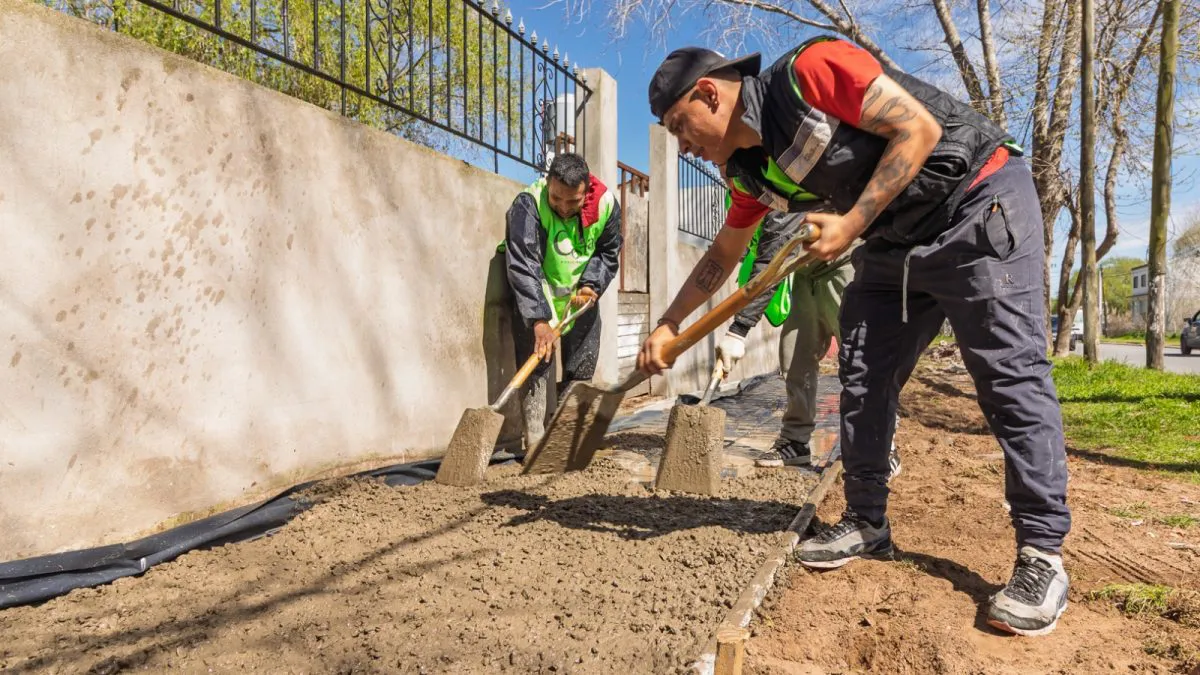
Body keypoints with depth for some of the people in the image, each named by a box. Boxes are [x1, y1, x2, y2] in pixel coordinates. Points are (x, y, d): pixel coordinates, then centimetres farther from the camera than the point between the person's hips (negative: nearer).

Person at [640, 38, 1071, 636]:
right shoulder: (750, 170, 3)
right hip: (895, 243, 8)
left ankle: (1042, 554, -3)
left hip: (981, 205, -8)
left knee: (1009, 374, -11)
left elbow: (919, 127, -20)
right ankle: (867, 524, 14)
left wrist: (852, 223, -24)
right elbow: (721, 255, 13)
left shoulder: (809, 71, -20)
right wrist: (667, 326, 9)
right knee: (862, 377, 3)